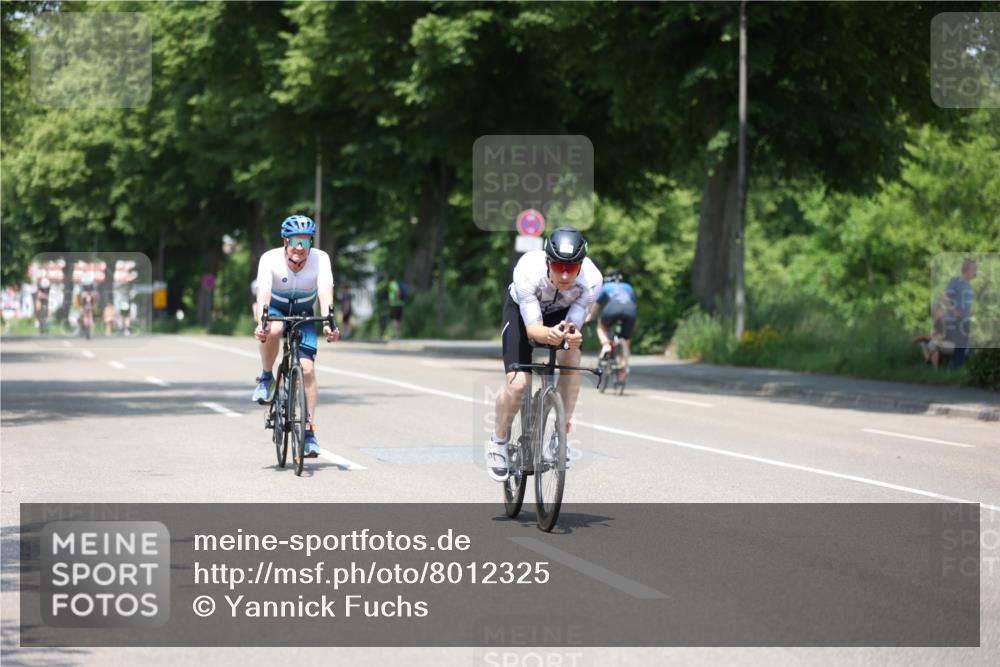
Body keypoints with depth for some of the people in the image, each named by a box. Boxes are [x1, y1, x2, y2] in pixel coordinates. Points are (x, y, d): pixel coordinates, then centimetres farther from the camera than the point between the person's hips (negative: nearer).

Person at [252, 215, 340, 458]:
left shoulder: (320, 259, -26)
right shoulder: (270, 259, -27)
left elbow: (325, 293, -37)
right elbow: (263, 294, -38)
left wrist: (328, 324, -54)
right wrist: (260, 324, -55)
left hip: (303, 314, 1)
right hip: (275, 309, -1)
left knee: (307, 369, -14)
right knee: (273, 331, -38)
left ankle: (309, 431, -6)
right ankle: (266, 378, -12)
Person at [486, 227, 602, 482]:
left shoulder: (592, 279, -35)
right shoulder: (528, 271, -40)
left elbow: (573, 324, -28)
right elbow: (532, 328, -37)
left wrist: (572, 336, -52)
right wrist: (548, 334, -59)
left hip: (562, 313, 2)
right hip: (521, 309, -2)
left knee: (571, 357, -27)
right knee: (518, 383, -16)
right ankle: (498, 441, 10)